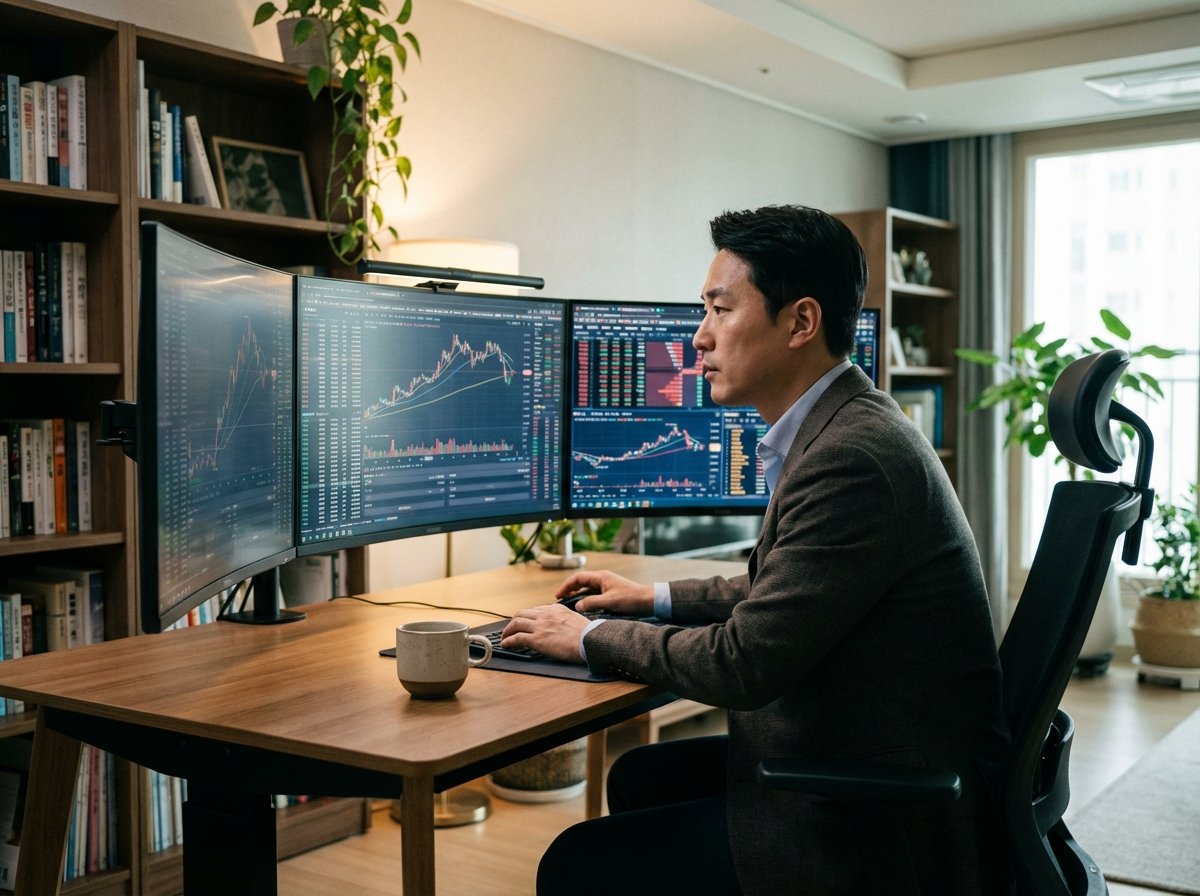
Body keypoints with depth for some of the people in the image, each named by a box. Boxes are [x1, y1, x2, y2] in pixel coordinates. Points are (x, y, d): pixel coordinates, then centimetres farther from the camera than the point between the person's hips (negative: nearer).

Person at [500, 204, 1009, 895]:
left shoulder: (850, 458, -26)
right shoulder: (850, 426, 8)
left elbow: (743, 662, -23)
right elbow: (780, 591, 22)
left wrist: (590, 640, -8)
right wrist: (656, 598, 18)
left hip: (887, 825, -10)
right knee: (640, 777, 19)